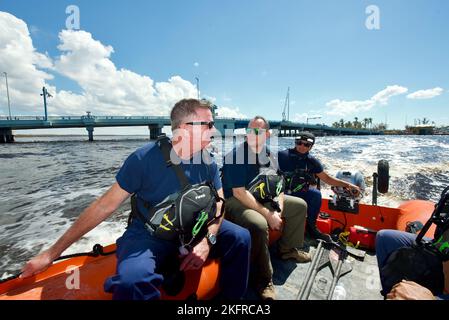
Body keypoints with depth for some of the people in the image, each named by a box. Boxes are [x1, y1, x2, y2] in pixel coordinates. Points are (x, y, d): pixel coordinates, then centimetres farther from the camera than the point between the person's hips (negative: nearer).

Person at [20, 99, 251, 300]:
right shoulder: (144, 158, -19)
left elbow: (218, 203, -1)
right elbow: (105, 206, -13)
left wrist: (207, 240, -20)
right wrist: (52, 254, -8)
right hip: (149, 233, -4)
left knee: (240, 238, -11)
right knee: (131, 281, -34)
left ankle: (230, 298, 11)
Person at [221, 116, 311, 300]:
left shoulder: (269, 155, 3)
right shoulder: (236, 155, -19)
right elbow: (239, 192, -24)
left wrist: (279, 210, -12)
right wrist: (268, 214, -24)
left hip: (262, 198, 8)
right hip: (235, 202, -8)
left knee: (300, 205, 12)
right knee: (258, 223, -38)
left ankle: (288, 249, 28)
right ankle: (263, 281, -13)